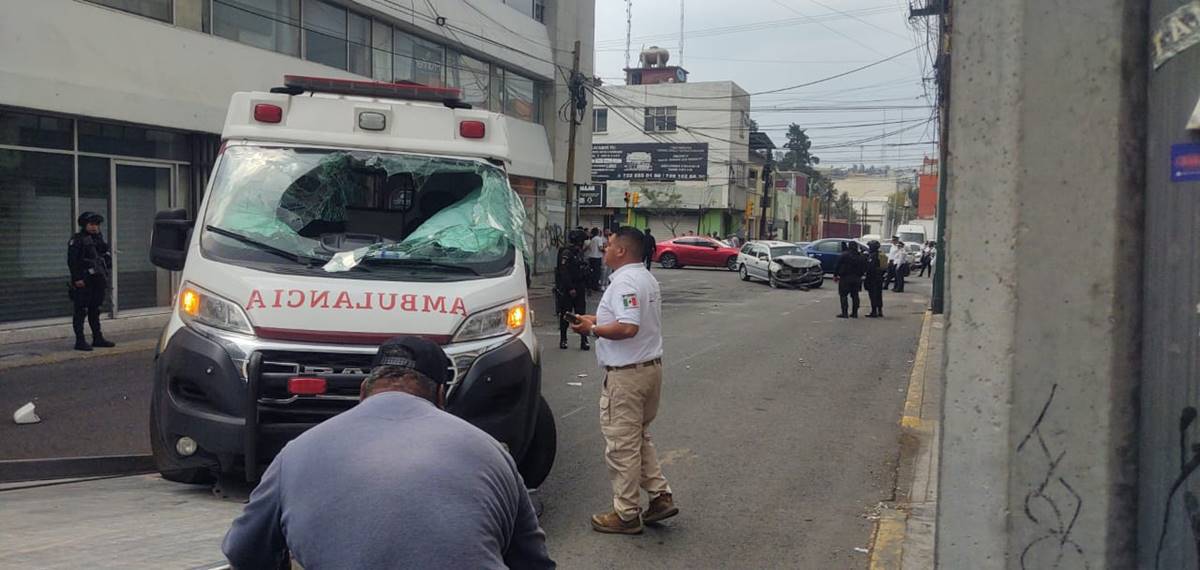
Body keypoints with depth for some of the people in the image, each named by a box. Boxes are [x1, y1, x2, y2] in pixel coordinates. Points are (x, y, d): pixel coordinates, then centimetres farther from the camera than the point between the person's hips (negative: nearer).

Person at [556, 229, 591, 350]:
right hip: (566, 290, -7)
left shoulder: (579, 252, 13)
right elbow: (564, 272, -20)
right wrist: (570, 288, -23)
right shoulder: (566, 253, -13)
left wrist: (584, 286, 15)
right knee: (565, 315, 3)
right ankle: (563, 339, 14)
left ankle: (584, 340, 3)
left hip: (579, 289, 7)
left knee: (581, 314, 3)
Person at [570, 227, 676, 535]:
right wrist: (601, 319, 16)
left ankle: (627, 514, 7)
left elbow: (629, 328, -30)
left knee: (622, 445, -1)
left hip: (627, 374, -10)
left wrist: (593, 328, -16)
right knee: (640, 438, 22)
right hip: (651, 367, 10)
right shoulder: (647, 279, 14)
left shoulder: (624, 282, -19)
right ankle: (661, 496, 21)